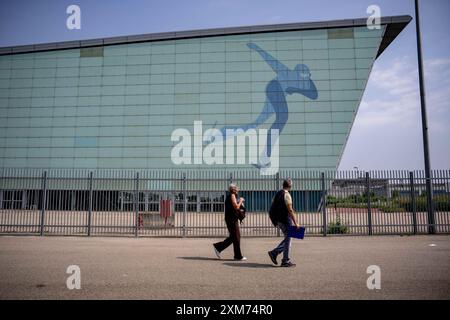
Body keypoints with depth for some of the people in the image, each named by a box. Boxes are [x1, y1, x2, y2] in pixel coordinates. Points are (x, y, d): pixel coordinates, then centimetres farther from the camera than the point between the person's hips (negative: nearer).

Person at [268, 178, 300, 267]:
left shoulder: (277, 194, 11)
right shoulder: (286, 195, -15)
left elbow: (272, 208, 15)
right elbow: (290, 210, -20)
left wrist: (275, 221, 22)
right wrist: (295, 223, -18)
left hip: (278, 220, 8)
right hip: (285, 220, -8)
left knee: (287, 238, 18)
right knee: (288, 239, 2)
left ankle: (274, 252, 14)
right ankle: (285, 261, 8)